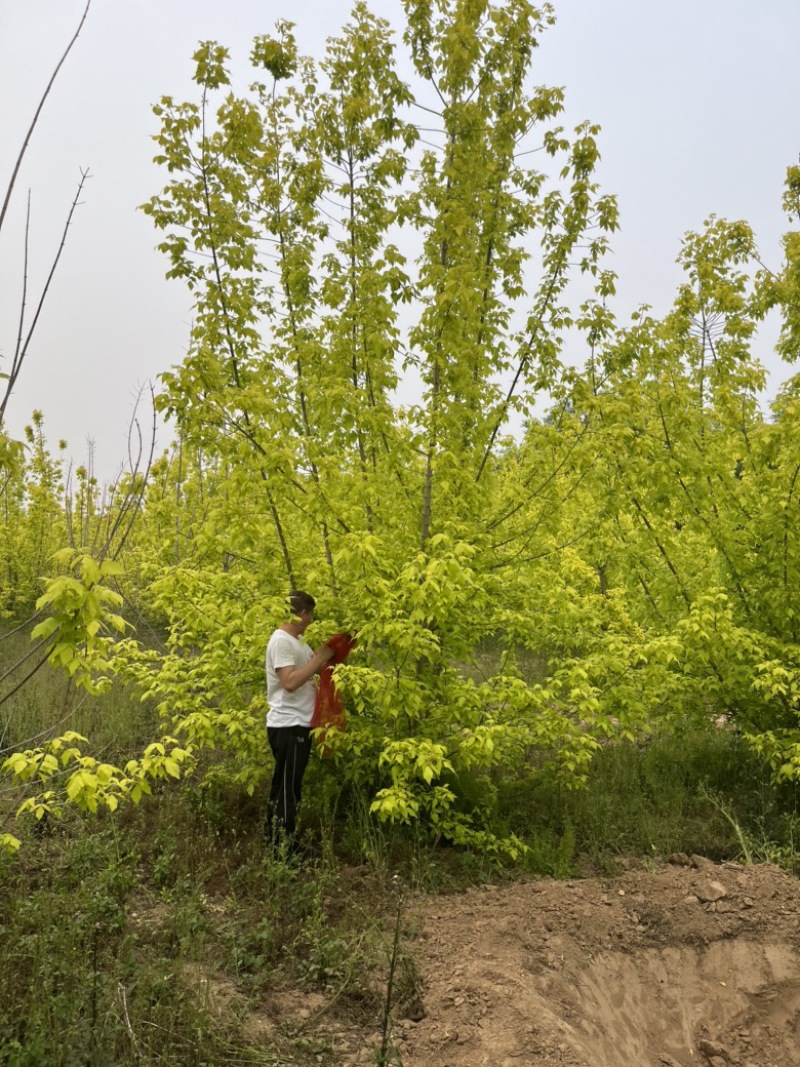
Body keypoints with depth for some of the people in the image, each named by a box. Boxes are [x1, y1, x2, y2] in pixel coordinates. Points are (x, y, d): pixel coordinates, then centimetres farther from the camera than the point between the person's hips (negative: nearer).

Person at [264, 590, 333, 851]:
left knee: (283, 785, 17)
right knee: (288, 788, -2)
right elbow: (290, 682, -28)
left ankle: (273, 838, 28)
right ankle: (284, 848, 6)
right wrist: (320, 658, -24)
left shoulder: (297, 640, 12)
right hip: (288, 726, -10)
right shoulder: (281, 641, -18)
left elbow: (310, 671, 13)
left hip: (298, 724, 10)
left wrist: (329, 655, -1)